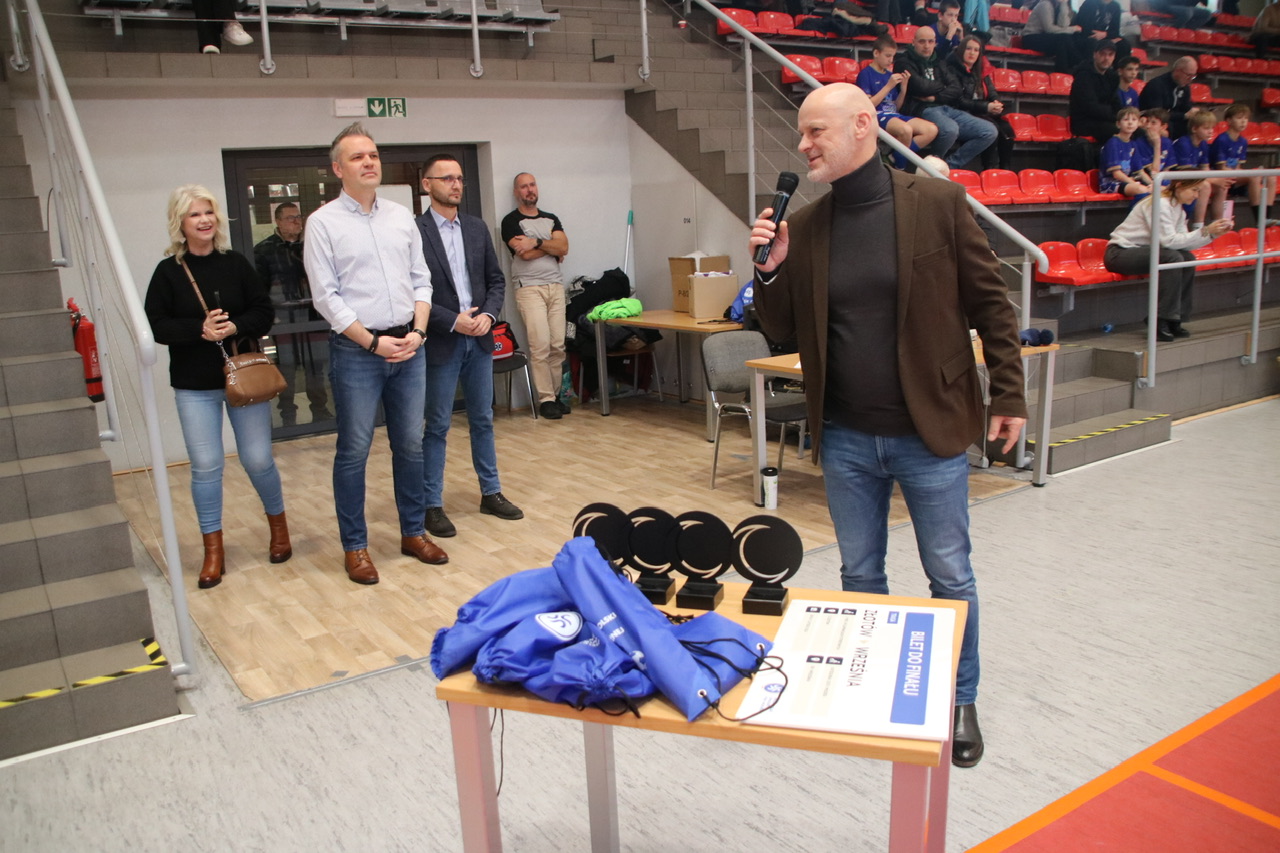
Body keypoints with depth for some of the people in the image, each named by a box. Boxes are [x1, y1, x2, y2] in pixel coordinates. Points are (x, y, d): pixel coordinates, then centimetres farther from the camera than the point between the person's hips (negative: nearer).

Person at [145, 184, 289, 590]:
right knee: (206, 465, 0)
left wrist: (236, 326, -18)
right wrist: (200, 329, -18)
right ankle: (213, 551, 14)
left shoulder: (236, 263, 2)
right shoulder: (168, 271, -1)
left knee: (258, 459, 4)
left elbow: (264, 311, 0)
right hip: (194, 384, 0)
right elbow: (156, 325, -4)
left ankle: (278, 524, 31)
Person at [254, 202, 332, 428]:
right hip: (283, 316, -3)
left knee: (316, 365, 8)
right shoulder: (264, 249, -2)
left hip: (311, 313, 3)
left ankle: (320, 410, 21)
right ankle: (288, 416, 12)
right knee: (287, 367, 2)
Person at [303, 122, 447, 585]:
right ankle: (354, 546, 14)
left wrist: (417, 331, -5)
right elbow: (326, 297, -7)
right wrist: (374, 343, -12)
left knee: (411, 445, 11)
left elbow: (421, 280, 10)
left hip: (409, 347, 4)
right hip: (356, 351, -4)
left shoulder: (401, 216, 10)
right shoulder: (323, 223, -3)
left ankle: (413, 532, 25)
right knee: (354, 451, 2)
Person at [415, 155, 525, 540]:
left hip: (479, 339, 6)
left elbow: (496, 278, 11)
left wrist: (489, 314, -6)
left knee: (483, 420, 14)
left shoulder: (476, 228, 9)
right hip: (441, 343, -5)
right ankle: (432, 504, 13)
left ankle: (490, 493, 26)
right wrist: (453, 320, -17)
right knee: (438, 426, 3)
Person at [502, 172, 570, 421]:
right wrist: (551, 247, 2)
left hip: (556, 286, 5)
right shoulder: (511, 221, 3)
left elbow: (564, 247, 2)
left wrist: (536, 242, -9)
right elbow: (526, 254, -10)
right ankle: (546, 400, -6)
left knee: (558, 345, 0)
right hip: (529, 288, -5)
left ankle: (555, 394, 9)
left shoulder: (551, 220, 18)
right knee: (540, 345, -11)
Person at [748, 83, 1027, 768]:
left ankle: (960, 701, 31)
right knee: (860, 576, 17)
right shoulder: (802, 227, 3)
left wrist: (1008, 395, -6)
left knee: (950, 577, 10)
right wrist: (770, 271, -10)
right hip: (845, 438, 3)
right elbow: (781, 330, 7)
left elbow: (990, 302, -3)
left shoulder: (938, 203, -7)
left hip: (929, 432, -3)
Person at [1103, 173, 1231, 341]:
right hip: (1118, 254, -9)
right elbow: (1169, 241, -25)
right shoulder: (1160, 204, -17)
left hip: (1139, 251, 9)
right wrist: (1204, 231, -23)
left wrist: (1213, 233, -7)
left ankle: (1174, 321, -3)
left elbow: (1183, 243, 3)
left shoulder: (1178, 209, 12)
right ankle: (1160, 323, -22)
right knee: (1172, 257, -27)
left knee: (1188, 258, -8)